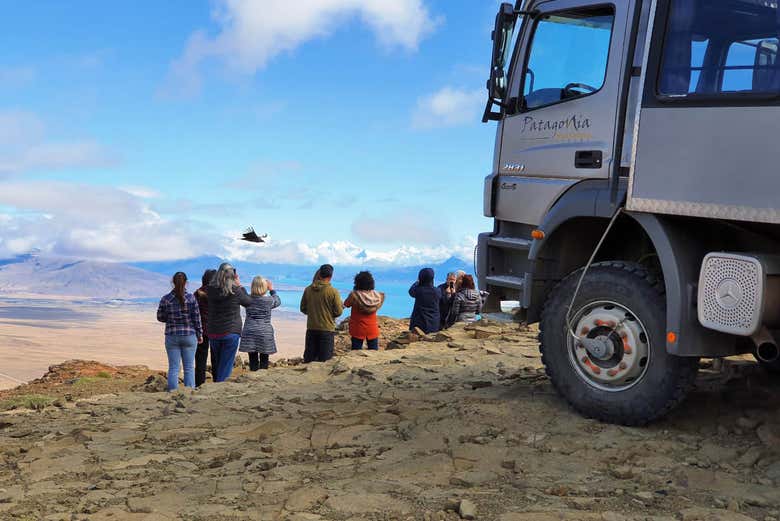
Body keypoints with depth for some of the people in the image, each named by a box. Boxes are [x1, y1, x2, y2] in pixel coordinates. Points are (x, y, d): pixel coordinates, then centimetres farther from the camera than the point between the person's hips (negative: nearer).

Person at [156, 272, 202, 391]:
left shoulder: (165, 299, -5)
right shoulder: (191, 298, -8)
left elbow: (160, 317, 4)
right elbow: (196, 318, -4)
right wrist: (199, 334, 6)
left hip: (172, 337, 1)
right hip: (189, 336, -1)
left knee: (173, 368, 6)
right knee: (189, 368, 7)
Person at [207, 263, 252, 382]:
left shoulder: (210, 290, -5)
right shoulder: (235, 291, -13)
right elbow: (249, 302, 4)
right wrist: (240, 286, 11)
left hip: (213, 333, 4)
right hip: (231, 333, -4)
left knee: (216, 364, 19)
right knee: (226, 365, 0)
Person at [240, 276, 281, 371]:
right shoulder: (269, 300, -6)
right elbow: (278, 301, 16)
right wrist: (272, 290, 25)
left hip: (249, 333, 2)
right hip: (264, 333, -2)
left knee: (253, 360, 4)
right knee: (264, 362, 5)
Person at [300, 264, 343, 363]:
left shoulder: (308, 290, -2)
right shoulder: (333, 292, -13)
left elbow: (303, 309, 7)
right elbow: (338, 312, -10)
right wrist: (342, 306, 11)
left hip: (311, 329, 4)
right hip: (327, 329, -4)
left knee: (308, 359, 13)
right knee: (325, 360, 4)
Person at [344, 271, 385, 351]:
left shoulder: (354, 295, -17)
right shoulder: (377, 295, -9)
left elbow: (346, 305, -2)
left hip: (358, 329, -2)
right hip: (372, 329, 2)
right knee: (374, 351, 12)